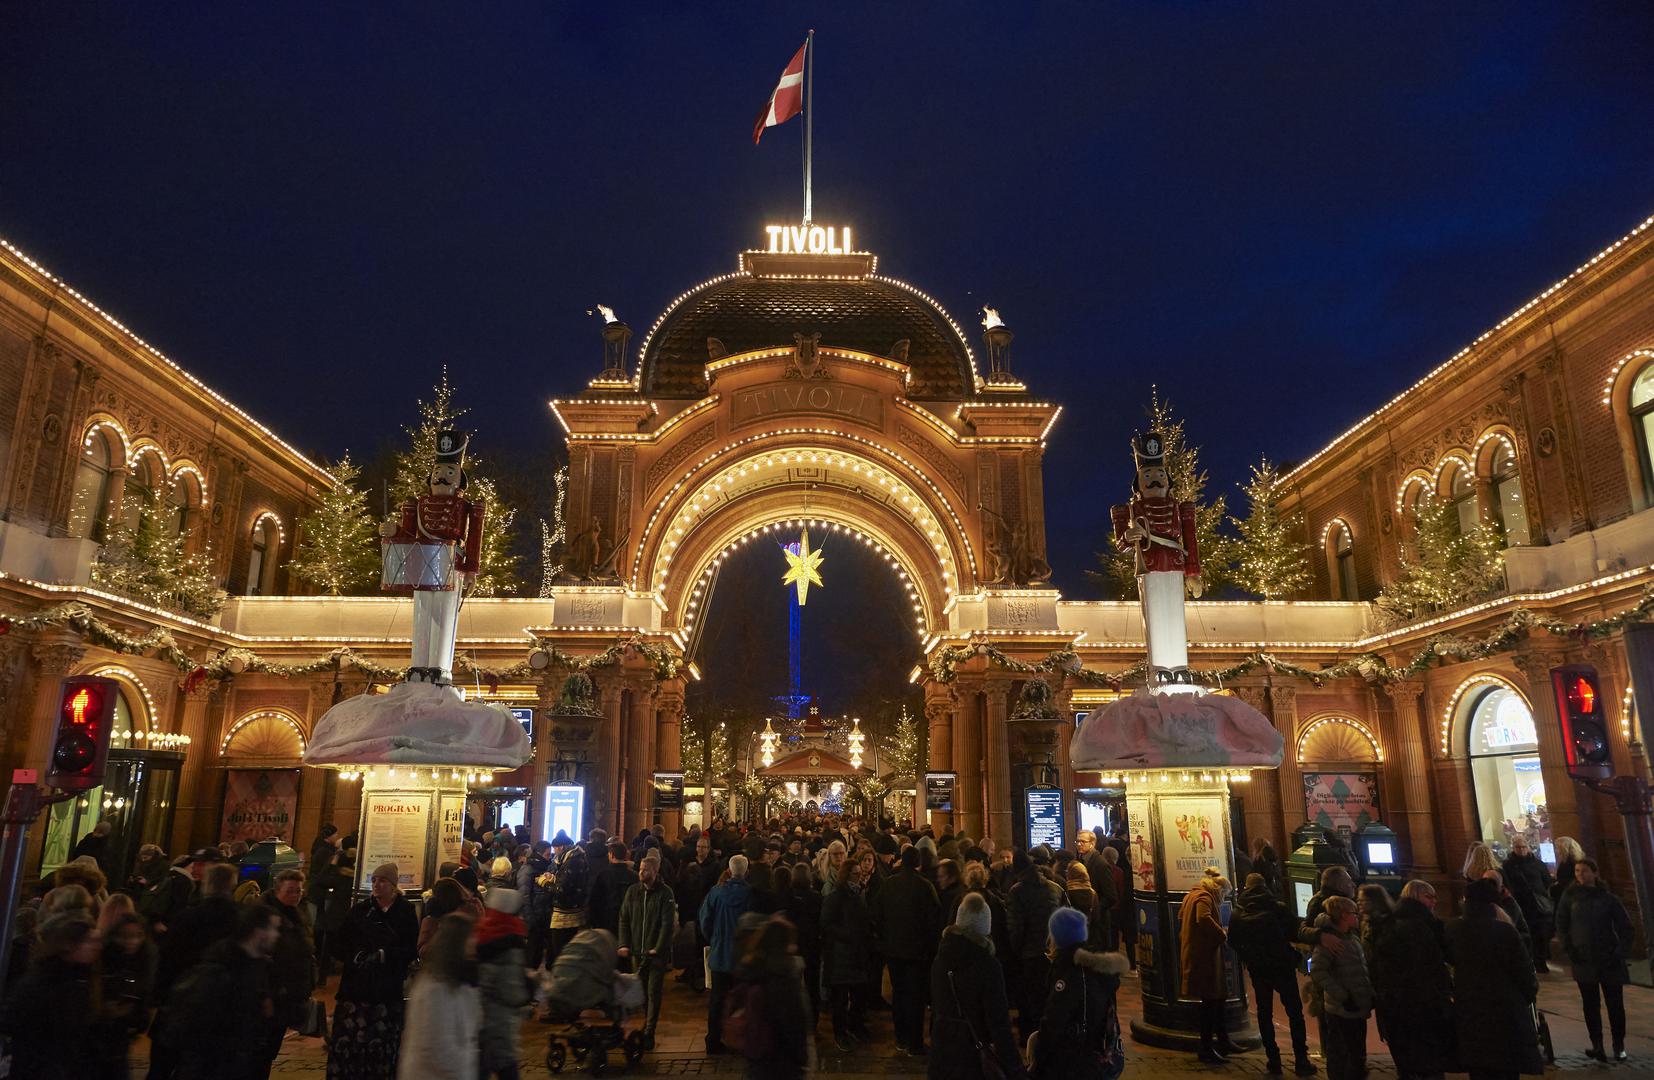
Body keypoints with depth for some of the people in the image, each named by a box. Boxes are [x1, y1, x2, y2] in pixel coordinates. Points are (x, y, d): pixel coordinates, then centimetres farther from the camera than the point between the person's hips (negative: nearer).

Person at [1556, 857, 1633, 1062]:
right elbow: (1561, 924, 7)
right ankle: (1597, 1045, 7)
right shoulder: (1570, 897, 2)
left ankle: (1619, 1045, 19)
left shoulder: (1608, 898, 0)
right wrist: (1568, 948, -3)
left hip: (1609, 959, 0)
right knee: (1590, 1004, 3)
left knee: (1615, 1002, 5)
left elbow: (1625, 926, 3)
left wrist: (1622, 951, -8)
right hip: (1583, 959, 1)